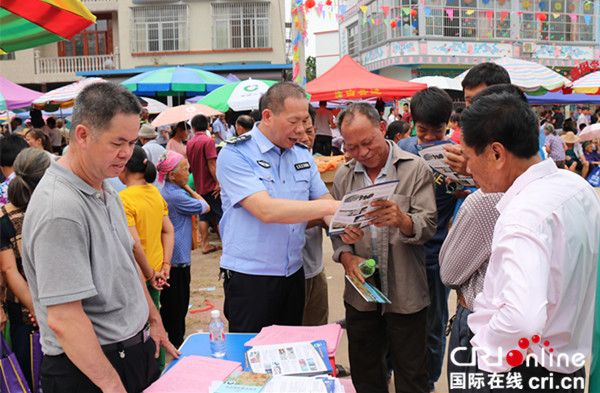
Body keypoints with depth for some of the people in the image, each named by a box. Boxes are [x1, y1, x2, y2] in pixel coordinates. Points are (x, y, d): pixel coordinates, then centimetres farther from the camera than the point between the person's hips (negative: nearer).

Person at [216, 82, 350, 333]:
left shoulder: (302, 155, 8)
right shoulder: (235, 155, -13)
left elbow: (324, 200, 9)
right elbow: (266, 210, -25)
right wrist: (331, 207, -26)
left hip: (293, 275, 6)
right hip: (249, 279, -6)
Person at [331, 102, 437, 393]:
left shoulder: (415, 169, -5)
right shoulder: (344, 176, 7)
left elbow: (427, 226, -12)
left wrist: (402, 221, -34)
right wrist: (346, 256, -9)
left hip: (406, 293, -3)